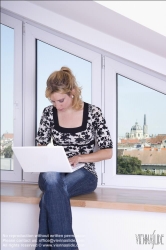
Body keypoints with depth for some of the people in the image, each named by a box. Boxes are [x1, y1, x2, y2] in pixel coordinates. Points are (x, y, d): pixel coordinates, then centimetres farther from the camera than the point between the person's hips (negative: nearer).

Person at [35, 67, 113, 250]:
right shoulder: (49, 113, 4)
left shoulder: (93, 113, -3)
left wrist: (79, 158, -15)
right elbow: (41, 146, 13)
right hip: (54, 173, 2)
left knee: (51, 193, -36)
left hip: (83, 174, -2)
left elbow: (108, 152, -1)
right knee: (51, 179, -38)